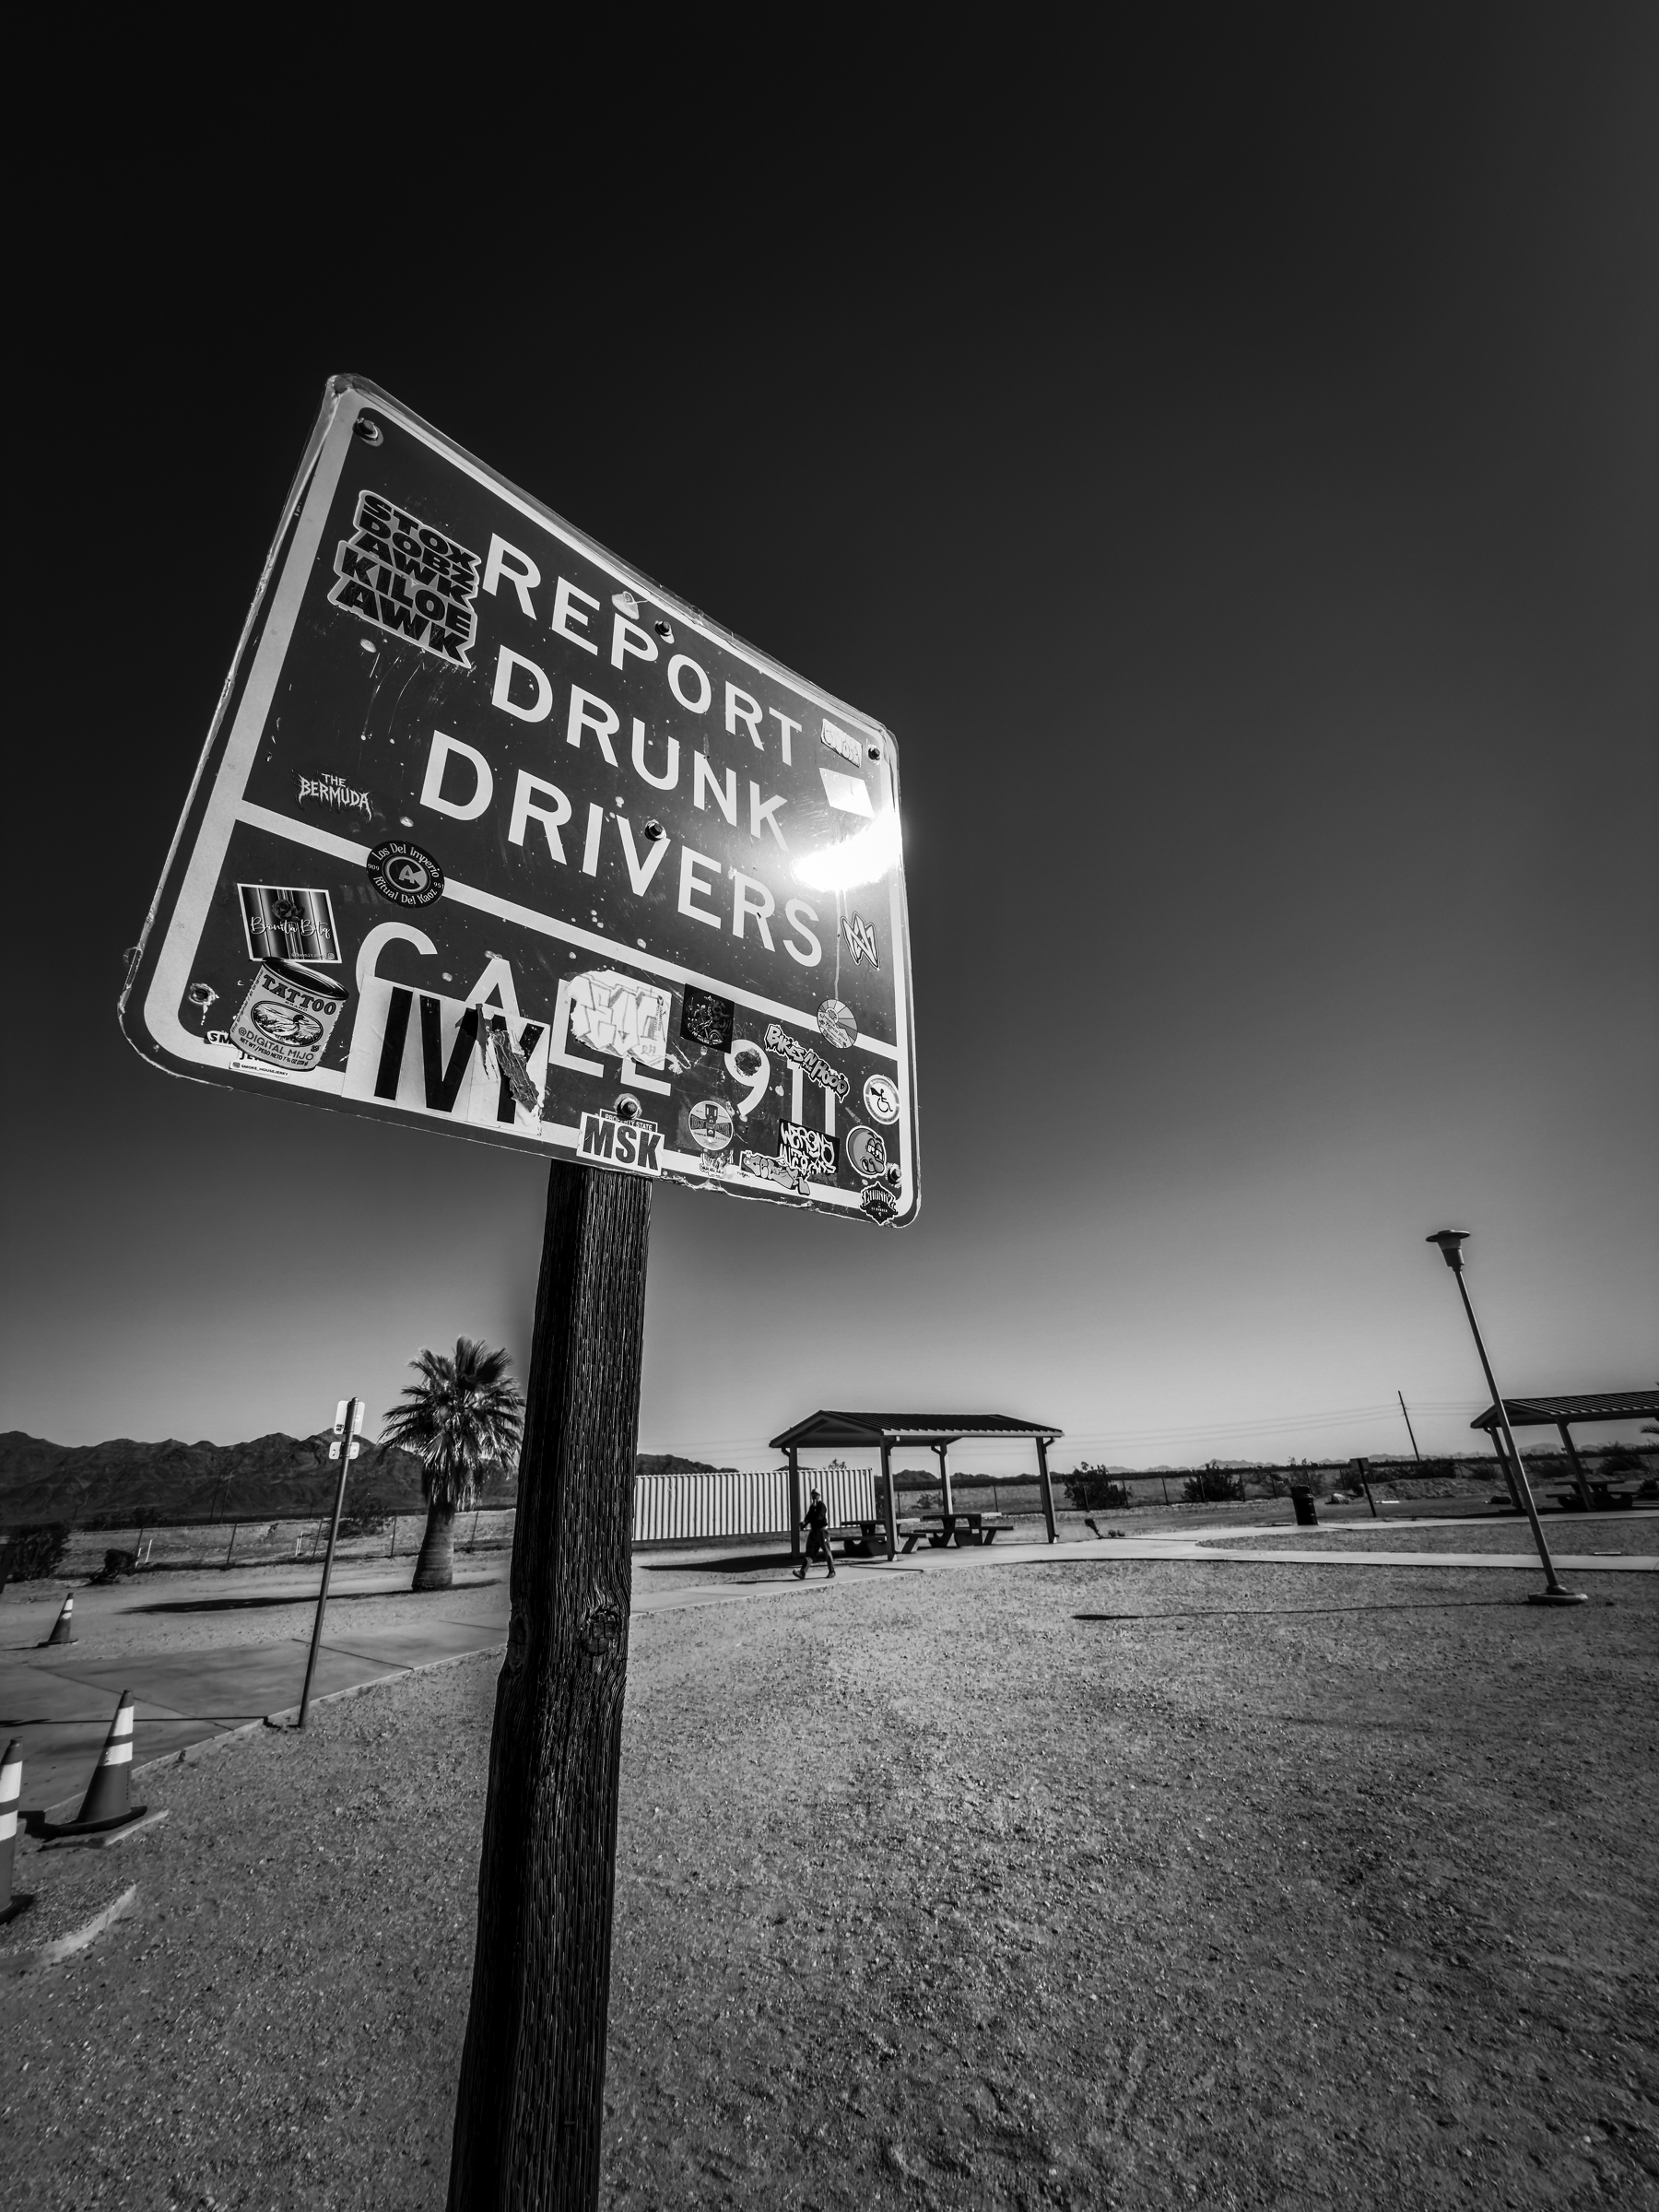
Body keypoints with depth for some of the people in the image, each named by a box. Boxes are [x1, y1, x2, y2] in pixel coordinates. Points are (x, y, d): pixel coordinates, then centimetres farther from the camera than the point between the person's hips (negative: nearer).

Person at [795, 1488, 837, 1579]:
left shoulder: (821, 1505, -12)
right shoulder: (812, 1506, 15)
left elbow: (818, 1517, -25)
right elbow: (809, 1517, 14)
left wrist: (805, 1522, -29)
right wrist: (804, 1524, -9)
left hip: (822, 1530, -7)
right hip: (813, 1531, 7)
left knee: (827, 1552, 1)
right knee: (809, 1553, 0)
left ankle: (832, 1571, 13)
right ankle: (802, 1572, -5)